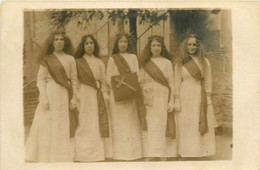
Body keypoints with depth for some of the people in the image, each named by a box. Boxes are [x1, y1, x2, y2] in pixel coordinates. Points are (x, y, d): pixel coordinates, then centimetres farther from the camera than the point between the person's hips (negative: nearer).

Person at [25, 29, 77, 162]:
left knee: (64, 127, 1)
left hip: (65, 96, 1)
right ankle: (45, 157, 4)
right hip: (50, 94, -1)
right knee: (47, 125, -2)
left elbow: (74, 80, 7)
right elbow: (40, 80, 2)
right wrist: (43, 98, -9)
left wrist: (74, 98, -1)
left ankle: (63, 157, 8)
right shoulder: (46, 60, 6)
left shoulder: (70, 59, 9)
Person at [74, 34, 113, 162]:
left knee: (98, 125, 1)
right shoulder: (77, 62, 5)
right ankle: (84, 155, -1)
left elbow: (104, 82, 14)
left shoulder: (99, 63, 15)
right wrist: (76, 98, -9)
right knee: (84, 125, -5)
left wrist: (104, 97, 5)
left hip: (97, 97, 3)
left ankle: (98, 154, 7)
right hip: (83, 95, -3)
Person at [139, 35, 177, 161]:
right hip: (148, 100, 1)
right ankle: (148, 158, 2)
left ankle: (163, 158, 7)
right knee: (148, 128, -2)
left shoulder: (167, 62, 6)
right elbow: (141, 83, 10)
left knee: (162, 128, 0)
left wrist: (171, 101, -4)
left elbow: (171, 83, 3)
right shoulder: (144, 63, 10)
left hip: (163, 99, -1)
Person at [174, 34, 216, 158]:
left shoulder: (204, 61, 6)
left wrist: (208, 98, -2)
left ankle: (202, 151, 11)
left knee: (201, 125, 2)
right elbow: (177, 83, 4)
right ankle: (186, 152, 8)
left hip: (201, 98, 0)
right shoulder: (180, 64, 5)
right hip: (185, 97, 0)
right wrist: (177, 101, -3)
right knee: (185, 126, 1)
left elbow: (208, 81, 5)